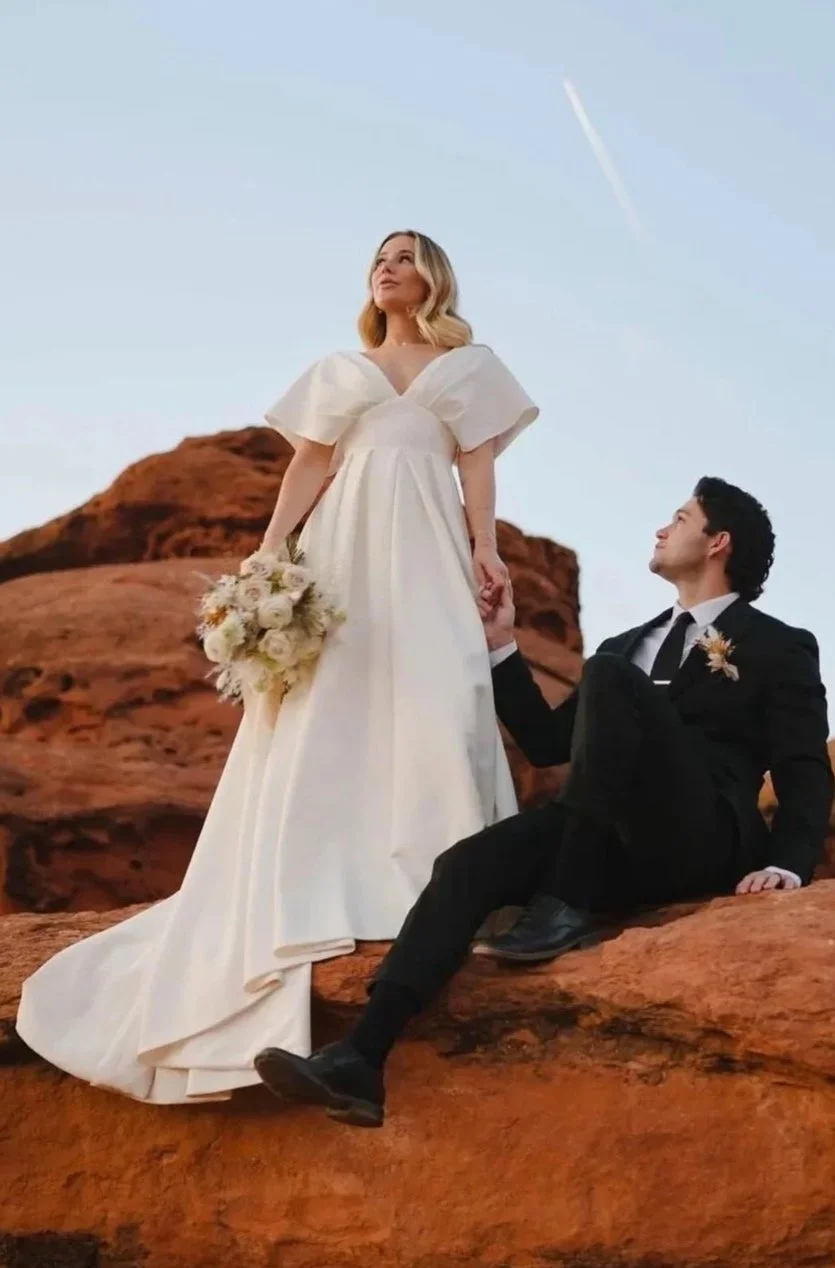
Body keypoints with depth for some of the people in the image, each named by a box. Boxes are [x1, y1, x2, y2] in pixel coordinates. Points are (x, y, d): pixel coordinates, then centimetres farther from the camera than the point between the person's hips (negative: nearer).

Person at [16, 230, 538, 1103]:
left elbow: (476, 464, 8)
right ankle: (319, 891, -7)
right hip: (343, 546, 2)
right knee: (324, 710, -7)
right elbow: (308, 465, 12)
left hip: (425, 549, -2)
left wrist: (485, 547, -8)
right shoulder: (338, 371, 21)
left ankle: (439, 881, -17)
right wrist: (268, 551, -1)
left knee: (432, 697, -16)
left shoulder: (467, 367, 17)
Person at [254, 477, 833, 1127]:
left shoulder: (779, 648, 13)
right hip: (616, 841, 6)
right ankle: (360, 1060, -33)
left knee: (607, 675, -28)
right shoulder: (632, 645, 31)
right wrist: (502, 647, 22)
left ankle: (570, 910, -31)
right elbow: (548, 742, 28)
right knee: (471, 861, -21)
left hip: (702, 841, -6)